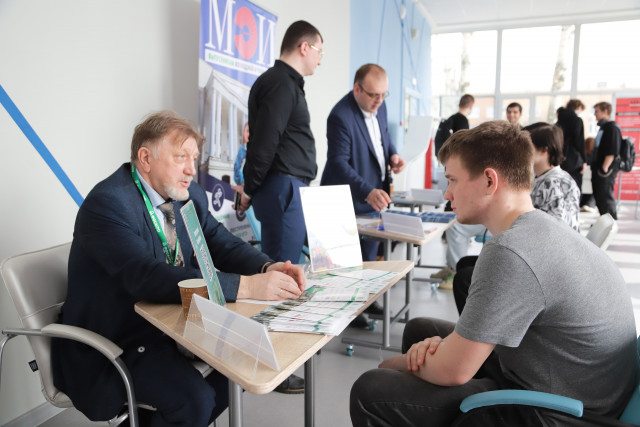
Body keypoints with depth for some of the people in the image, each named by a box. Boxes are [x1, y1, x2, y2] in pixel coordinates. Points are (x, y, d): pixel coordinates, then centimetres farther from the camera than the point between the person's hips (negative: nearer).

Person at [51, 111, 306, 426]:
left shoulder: (189, 195, 1)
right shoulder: (106, 203, -23)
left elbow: (221, 243, 0)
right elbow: (148, 277, -35)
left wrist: (268, 268, -23)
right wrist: (245, 285, -41)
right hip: (116, 342, -7)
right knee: (195, 398, -24)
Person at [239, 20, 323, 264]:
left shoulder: (288, 83, 20)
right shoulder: (281, 85, -12)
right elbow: (263, 144, -18)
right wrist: (249, 192, -7)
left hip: (291, 188, 10)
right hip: (284, 188, -10)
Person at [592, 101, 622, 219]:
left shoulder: (612, 128, -11)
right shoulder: (602, 127, 19)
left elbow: (612, 151, -18)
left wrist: (605, 167, -22)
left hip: (606, 170, -10)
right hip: (598, 169, 10)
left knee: (605, 197, -9)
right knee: (598, 197, 12)